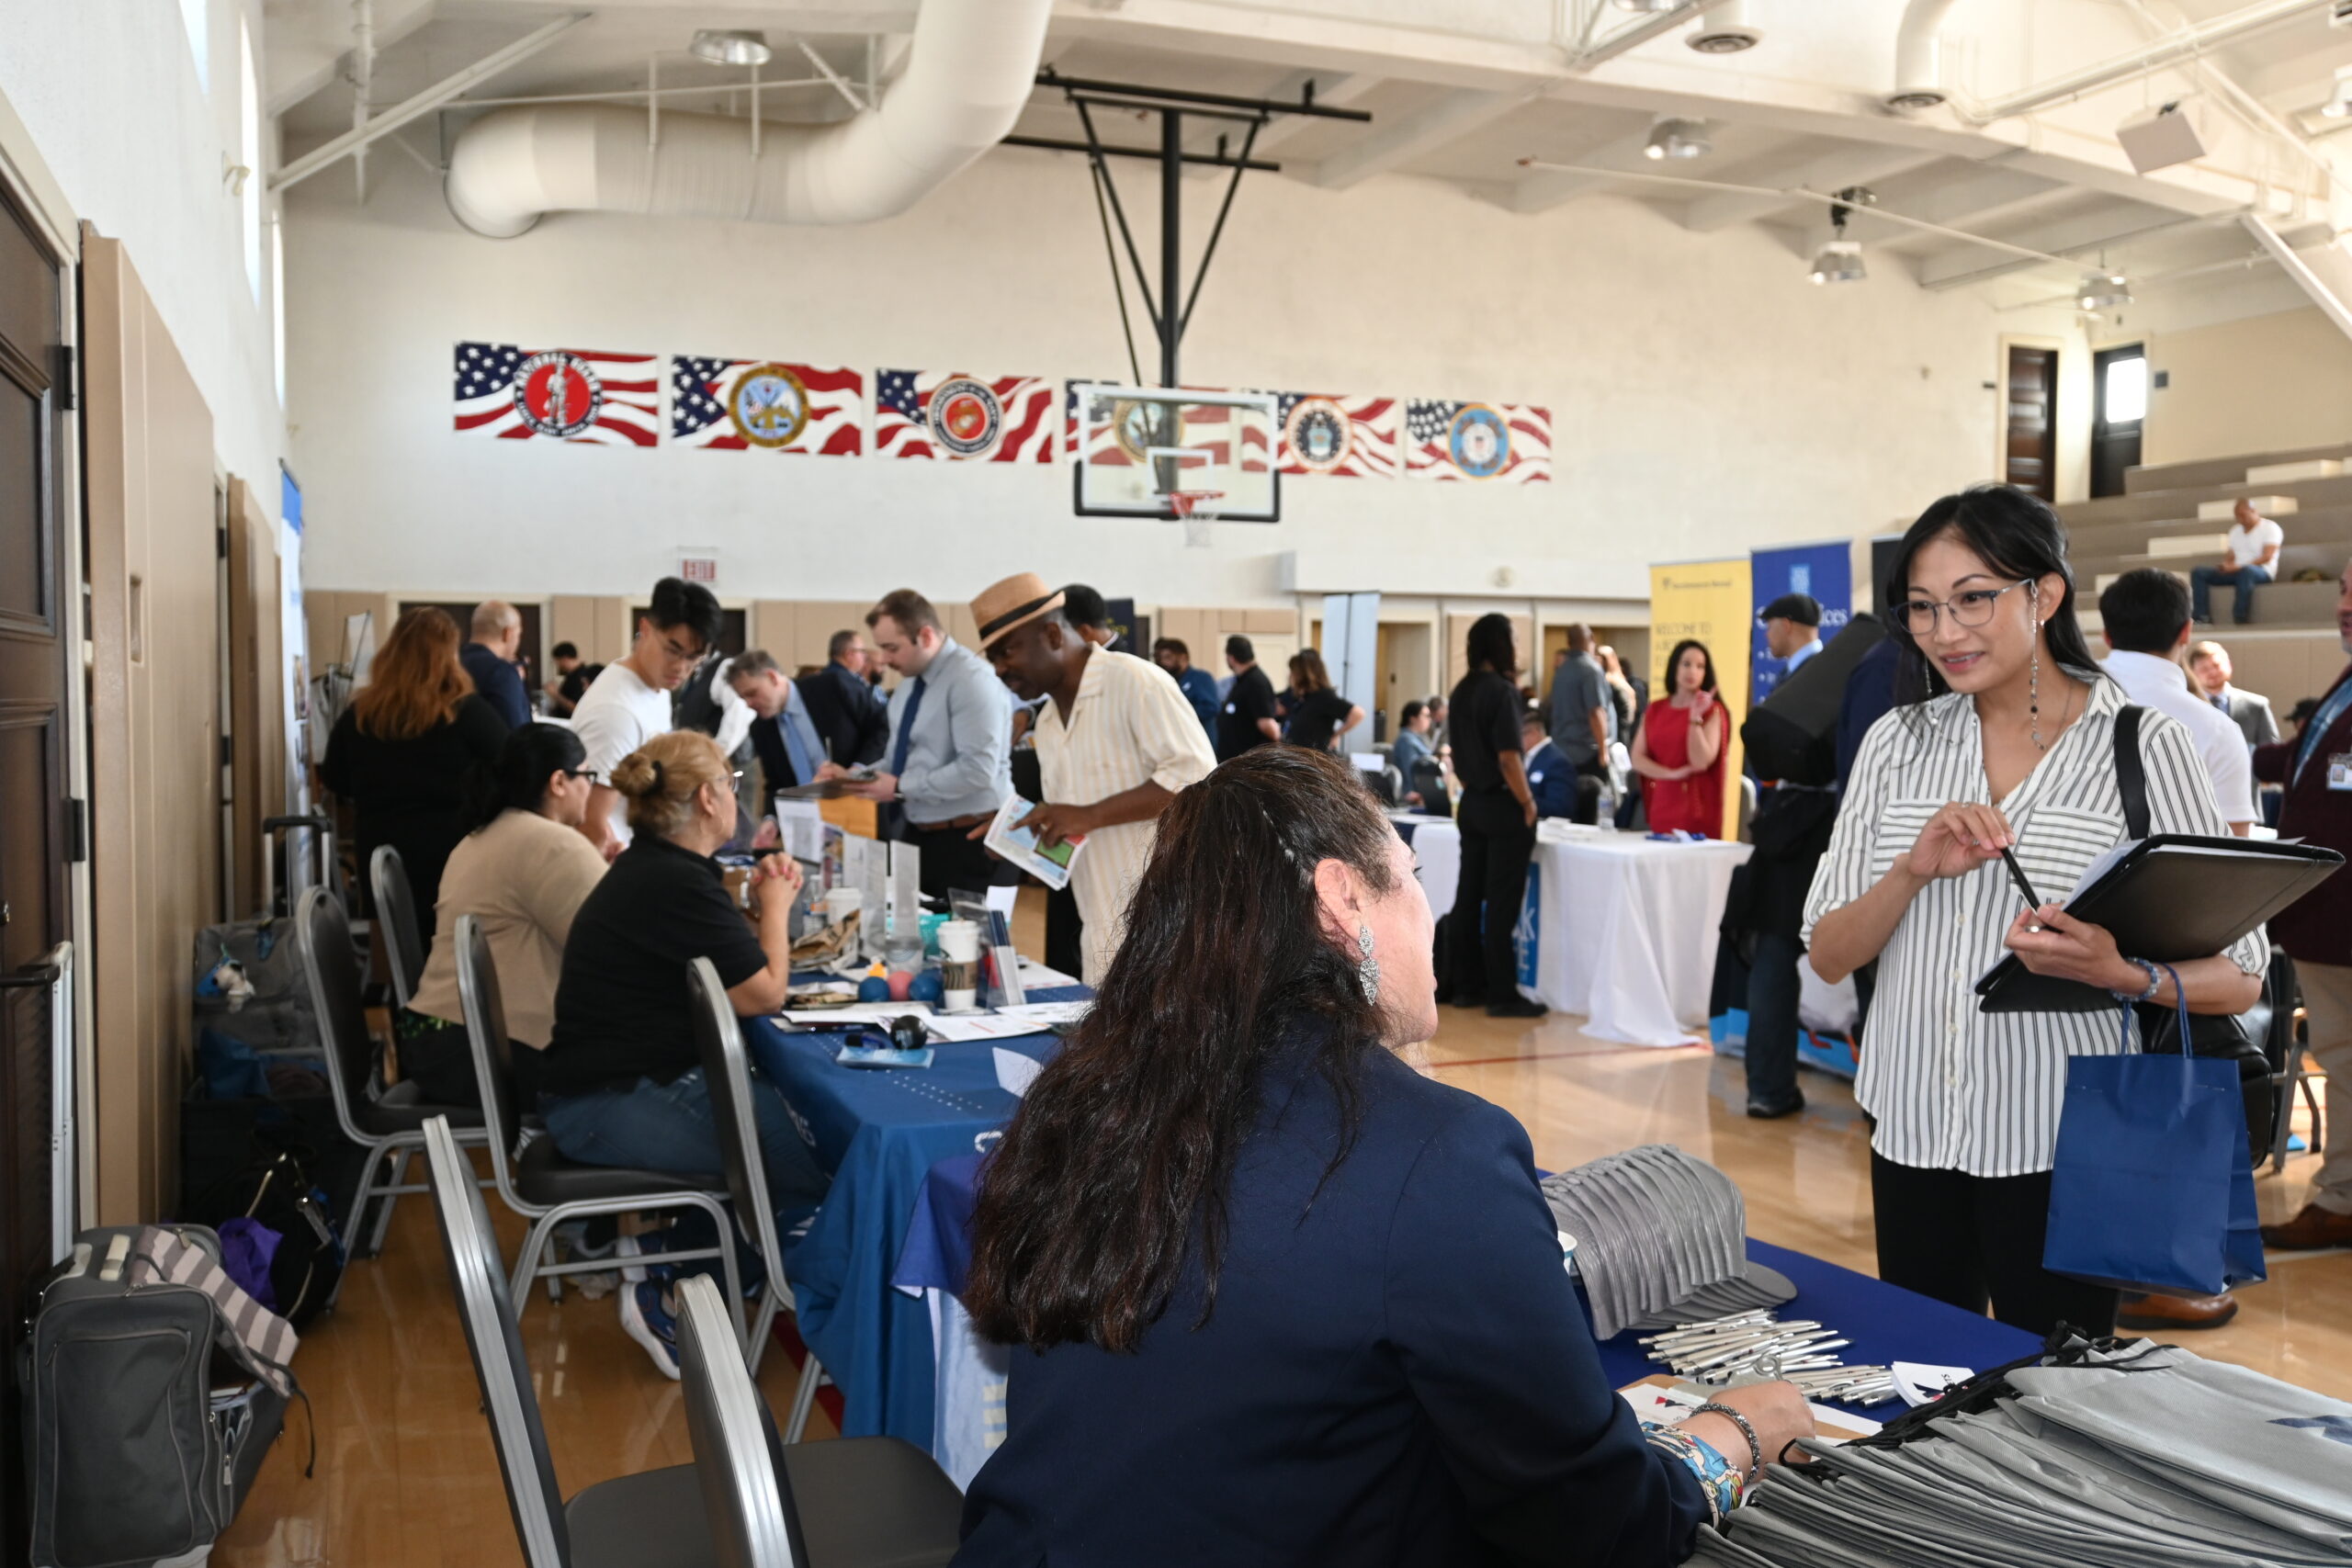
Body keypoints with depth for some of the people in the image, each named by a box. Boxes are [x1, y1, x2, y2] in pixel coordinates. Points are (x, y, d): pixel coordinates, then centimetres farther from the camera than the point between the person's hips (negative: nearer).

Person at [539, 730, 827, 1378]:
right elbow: (765, 994, -15)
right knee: (806, 1156, -14)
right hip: (613, 1106, -10)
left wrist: (762, 903, 10)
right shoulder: (677, 884, -20)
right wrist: (775, 905, -1)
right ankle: (671, 1299, -2)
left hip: (613, 1081, 10)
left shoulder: (646, 868, 13)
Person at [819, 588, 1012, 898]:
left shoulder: (970, 679, -18)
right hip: (917, 834, 9)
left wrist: (900, 788, -21)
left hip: (967, 842, -9)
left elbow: (977, 770, -26)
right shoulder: (910, 684, 12)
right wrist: (854, 776, 2)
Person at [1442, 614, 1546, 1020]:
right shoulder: (1501, 691, -16)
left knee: (1468, 897, 11)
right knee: (1501, 904, -3)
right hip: (1503, 807, -8)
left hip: (1471, 804, 8)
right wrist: (1528, 804, -10)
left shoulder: (1461, 692, 8)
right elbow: (1509, 758, -20)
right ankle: (1502, 995, 1)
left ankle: (1465, 986, 18)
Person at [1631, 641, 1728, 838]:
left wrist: (1695, 717, -16)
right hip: (1661, 807, 4)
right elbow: (1637, 759, 5)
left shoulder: (1712, 711, 1)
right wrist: (1671, 773, -10)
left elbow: (1701, 762, -11)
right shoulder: (1655, 710, 12)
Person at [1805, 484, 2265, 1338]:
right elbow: (1827, 956, 1)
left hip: (2061, 1147, -3)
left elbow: (2239, 979, -6)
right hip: (1913, 1134, 3)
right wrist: (1914, 871, -16)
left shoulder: (2145, 744, -6)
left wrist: (2122, 974, -25)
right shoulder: (1898, 742, 4)